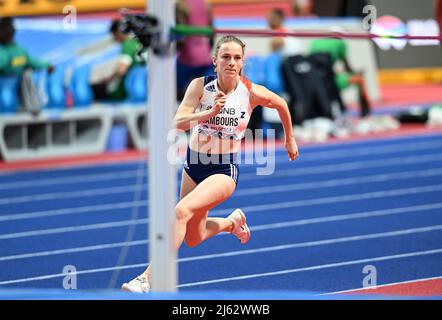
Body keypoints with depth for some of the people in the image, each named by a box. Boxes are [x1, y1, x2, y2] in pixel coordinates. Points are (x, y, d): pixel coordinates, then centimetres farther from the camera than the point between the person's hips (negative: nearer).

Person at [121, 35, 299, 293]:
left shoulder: (252, 93, -11)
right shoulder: (200, 86, -10)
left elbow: (281, 104, 11)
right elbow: (179, 122, -23)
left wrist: (290, 139, 22)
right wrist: (211, 112, -38)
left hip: (225, 170, -4)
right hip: (194, 165, 4)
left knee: (181, 211, -30)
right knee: (193, 240, 16)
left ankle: (147, 280, -32)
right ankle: (232, 223, 48)